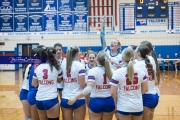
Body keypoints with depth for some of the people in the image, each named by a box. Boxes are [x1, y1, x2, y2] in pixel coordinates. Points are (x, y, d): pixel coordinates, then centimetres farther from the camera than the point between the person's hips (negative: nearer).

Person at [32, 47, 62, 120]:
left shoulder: (38, 67, 5)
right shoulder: (56, 67, -2)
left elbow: (34, 84, 10)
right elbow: (59, 81, 14)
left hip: (39, 99, 4)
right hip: (51, 99, -4)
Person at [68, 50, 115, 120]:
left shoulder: (93, 71, -13)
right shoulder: (112, 71, 0)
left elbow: (89, 88, -26)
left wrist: (75, 97, -25)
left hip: (96, 101, -3)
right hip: (109, 101, 4)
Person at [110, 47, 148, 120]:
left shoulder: (117, 72, -14)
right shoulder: (140, 71, -3)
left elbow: (112, 92, -14)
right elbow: (145, 89, 4)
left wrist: (116, 101, 4)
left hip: (124, 107, -3)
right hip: (138, 106, 3)